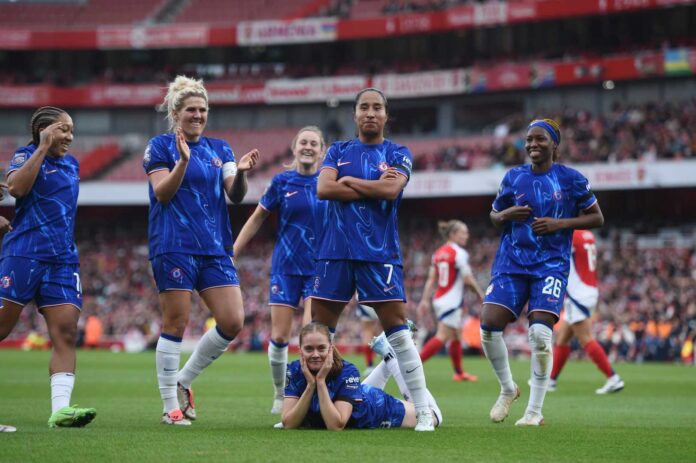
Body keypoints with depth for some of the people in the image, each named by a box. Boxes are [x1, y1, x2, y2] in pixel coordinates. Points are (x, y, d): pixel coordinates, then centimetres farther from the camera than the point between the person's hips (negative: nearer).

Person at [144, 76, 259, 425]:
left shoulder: (219, 149, 15)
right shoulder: (160, 146, 2)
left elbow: (235, 195, 6)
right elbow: (162, 193, -9)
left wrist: (241, 172, -14)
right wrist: (183, 161, -22)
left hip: (214, 249, 5)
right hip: (174, 247, -5)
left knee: (232, 322, -3)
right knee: (176, 324, -5)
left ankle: (183, 381, 15)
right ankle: (171, 406, 4)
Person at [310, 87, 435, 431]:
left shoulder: (398, 154, 6)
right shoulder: (338, 151, 13)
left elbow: (391, 189, -14)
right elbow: (323, 188, -4)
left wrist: (348, 181, -4)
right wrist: (374, 188, -8)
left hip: (379, 252, -3)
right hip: (335, 250, 3)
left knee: (397, 330, -8)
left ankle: (423, 412, -6)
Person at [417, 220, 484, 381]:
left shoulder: (438, 253, 9)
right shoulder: (459, 253, -12)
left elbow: (431, 279, 8)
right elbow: (468, 279, -13)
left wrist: (425, 300, 8)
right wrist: (481, 295, -1)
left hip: (440, 300, 9)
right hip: (451, 301, -9)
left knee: (457, 336, 19)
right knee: (442, 337, -10)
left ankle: (459, 373, 26)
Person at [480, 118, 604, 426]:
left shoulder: (571, 179, 0)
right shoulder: (513, 178, 8)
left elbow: (597, 218, 4)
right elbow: (494, 216, 19)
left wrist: (560, 223, -11)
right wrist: (507, 215, -5)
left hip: (551, 264, -3)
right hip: (512, 262, 3)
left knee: (540, 332, -17)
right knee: (489, 326, -11)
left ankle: (535, 410, -4)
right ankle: (508, 389, 16)